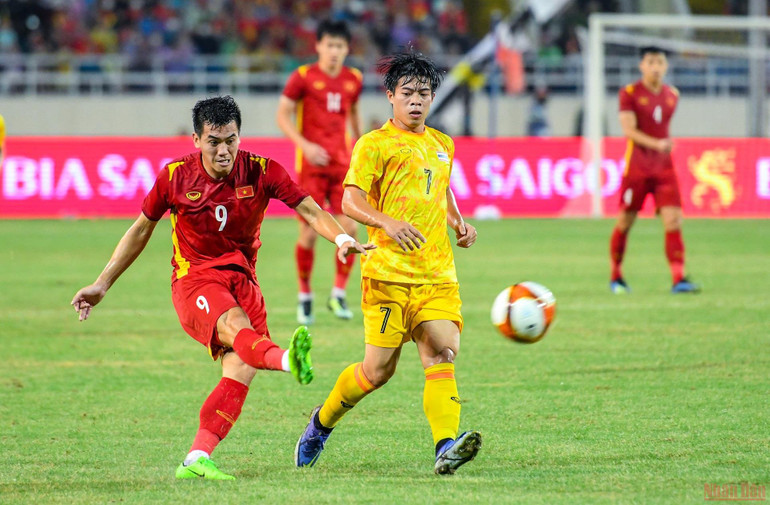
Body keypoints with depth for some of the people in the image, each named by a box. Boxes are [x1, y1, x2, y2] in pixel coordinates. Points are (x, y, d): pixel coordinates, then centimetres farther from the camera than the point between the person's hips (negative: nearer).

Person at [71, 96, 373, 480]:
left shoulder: (262, 172, -3)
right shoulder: (176, 177, -3)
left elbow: (311, 211, -7)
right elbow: (140, 231, 10)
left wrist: (342, 239, -28)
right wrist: (102, 285, 13)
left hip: (242, 278, 3)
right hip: (194, 280, -3)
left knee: (242, 368, -17)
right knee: (236, 327, -34)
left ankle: (196, 459, -17)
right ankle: (288, 360, -69)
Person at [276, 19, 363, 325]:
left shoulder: (353, 80, 6)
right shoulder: (303, 77, -6)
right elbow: (282, 115, -3)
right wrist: (304, 145, -17)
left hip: (343, 165, 3)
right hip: (312, 165, -3)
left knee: (348, 228, -8)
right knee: (309, 233, -4)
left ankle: (339, 294, 6)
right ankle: (304, 297, 13)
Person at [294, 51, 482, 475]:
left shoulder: (443, 145, 19)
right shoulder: (375, 144, -1)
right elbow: (350, 202, -9)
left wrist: (459, 222, 16)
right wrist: (388, 223, -27)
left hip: (438, 273, 5)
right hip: (389, 273, -5)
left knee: (442, 353, -15)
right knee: (378, 369, -1)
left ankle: (446, 447, -28)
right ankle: (322, 422, 25)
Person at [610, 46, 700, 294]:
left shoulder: (672, 95, 10)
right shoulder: (629, 93, -5)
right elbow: (629, 130, -14)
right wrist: (656, 144, -25)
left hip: (664, 167, 4)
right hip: (637, 166, -4)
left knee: (673, 220, -9)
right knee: (625, 222, 3)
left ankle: (678, 278, -14)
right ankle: (616, 277, 20)